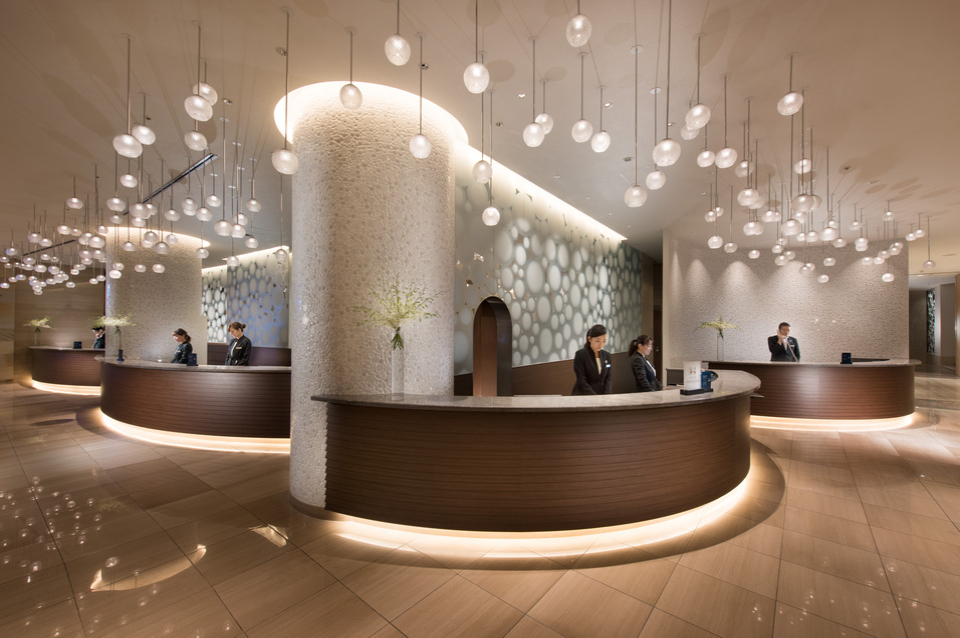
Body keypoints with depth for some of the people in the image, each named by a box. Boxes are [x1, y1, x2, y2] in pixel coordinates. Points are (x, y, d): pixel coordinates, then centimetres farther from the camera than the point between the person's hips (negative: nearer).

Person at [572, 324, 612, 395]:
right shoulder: (580, 354, -5)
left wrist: (606, 396, -7)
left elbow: (608, 378, 8)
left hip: (602, 394, 4)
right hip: (584, 395, -4)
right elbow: (581, 381, -9)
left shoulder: (606, 355, 10)